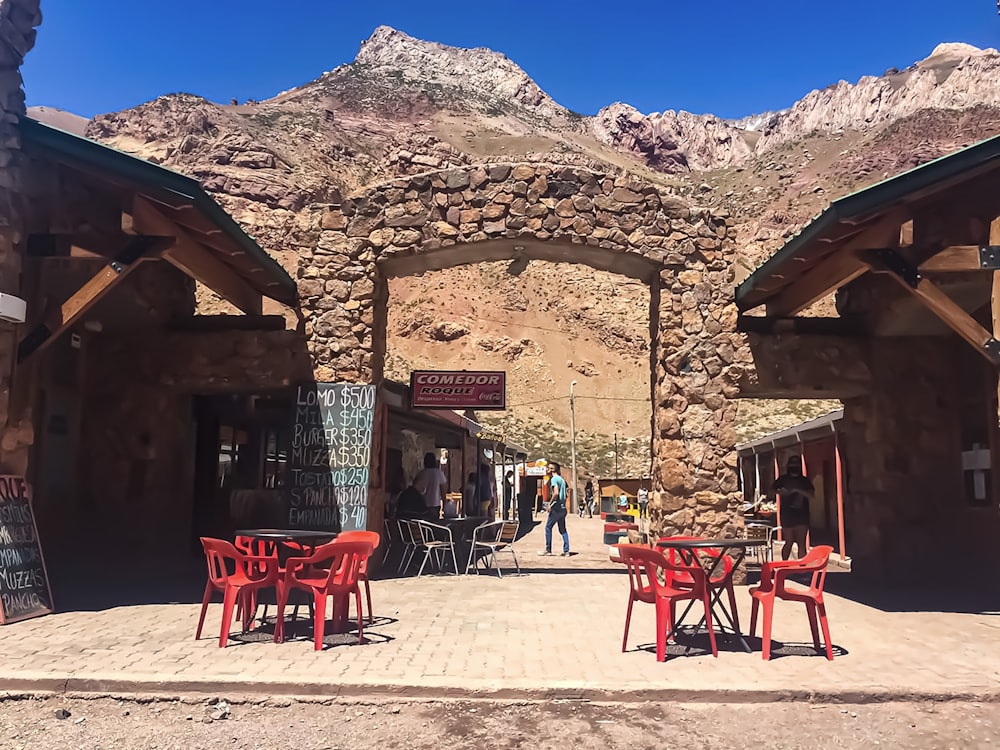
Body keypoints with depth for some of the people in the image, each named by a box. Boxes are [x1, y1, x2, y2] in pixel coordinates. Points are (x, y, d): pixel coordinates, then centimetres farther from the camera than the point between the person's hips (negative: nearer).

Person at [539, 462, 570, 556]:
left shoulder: (554, 479, -10)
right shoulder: (562, 479, 17)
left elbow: (556, 493, -23)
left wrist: (550, 503, -16)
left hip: (556, 507, -8)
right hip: (563, 507, 8)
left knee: (548, 527, 1)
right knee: (563, 529, 9)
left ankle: (548, 549, 3)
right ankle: (566, 551, 6)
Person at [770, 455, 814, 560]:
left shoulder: (805, 480, 9)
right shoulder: (783, 479, 7)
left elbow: (811, 495, -5)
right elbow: (771, 492, 1)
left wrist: (797, 490, -19)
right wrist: (779, 491, -21)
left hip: (802, 515, 1)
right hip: (787, 515, -1)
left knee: (801, 543, -1)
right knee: (789, 542, 2)